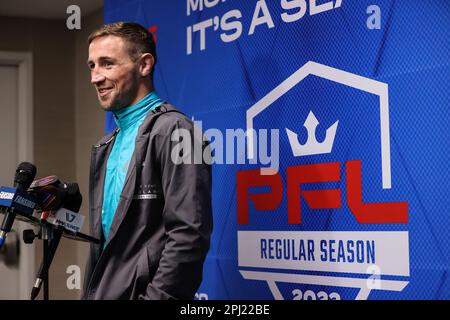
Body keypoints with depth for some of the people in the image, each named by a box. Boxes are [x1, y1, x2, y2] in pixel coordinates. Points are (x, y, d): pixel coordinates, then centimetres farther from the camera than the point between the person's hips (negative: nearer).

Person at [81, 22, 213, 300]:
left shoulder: (173, 131, -13)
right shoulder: (107, 146, 14)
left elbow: (189, 235, -20)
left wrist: (155, 296, -22)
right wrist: (90, 292, 10)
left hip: (140, 292, -8)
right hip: (102, 291, 8)